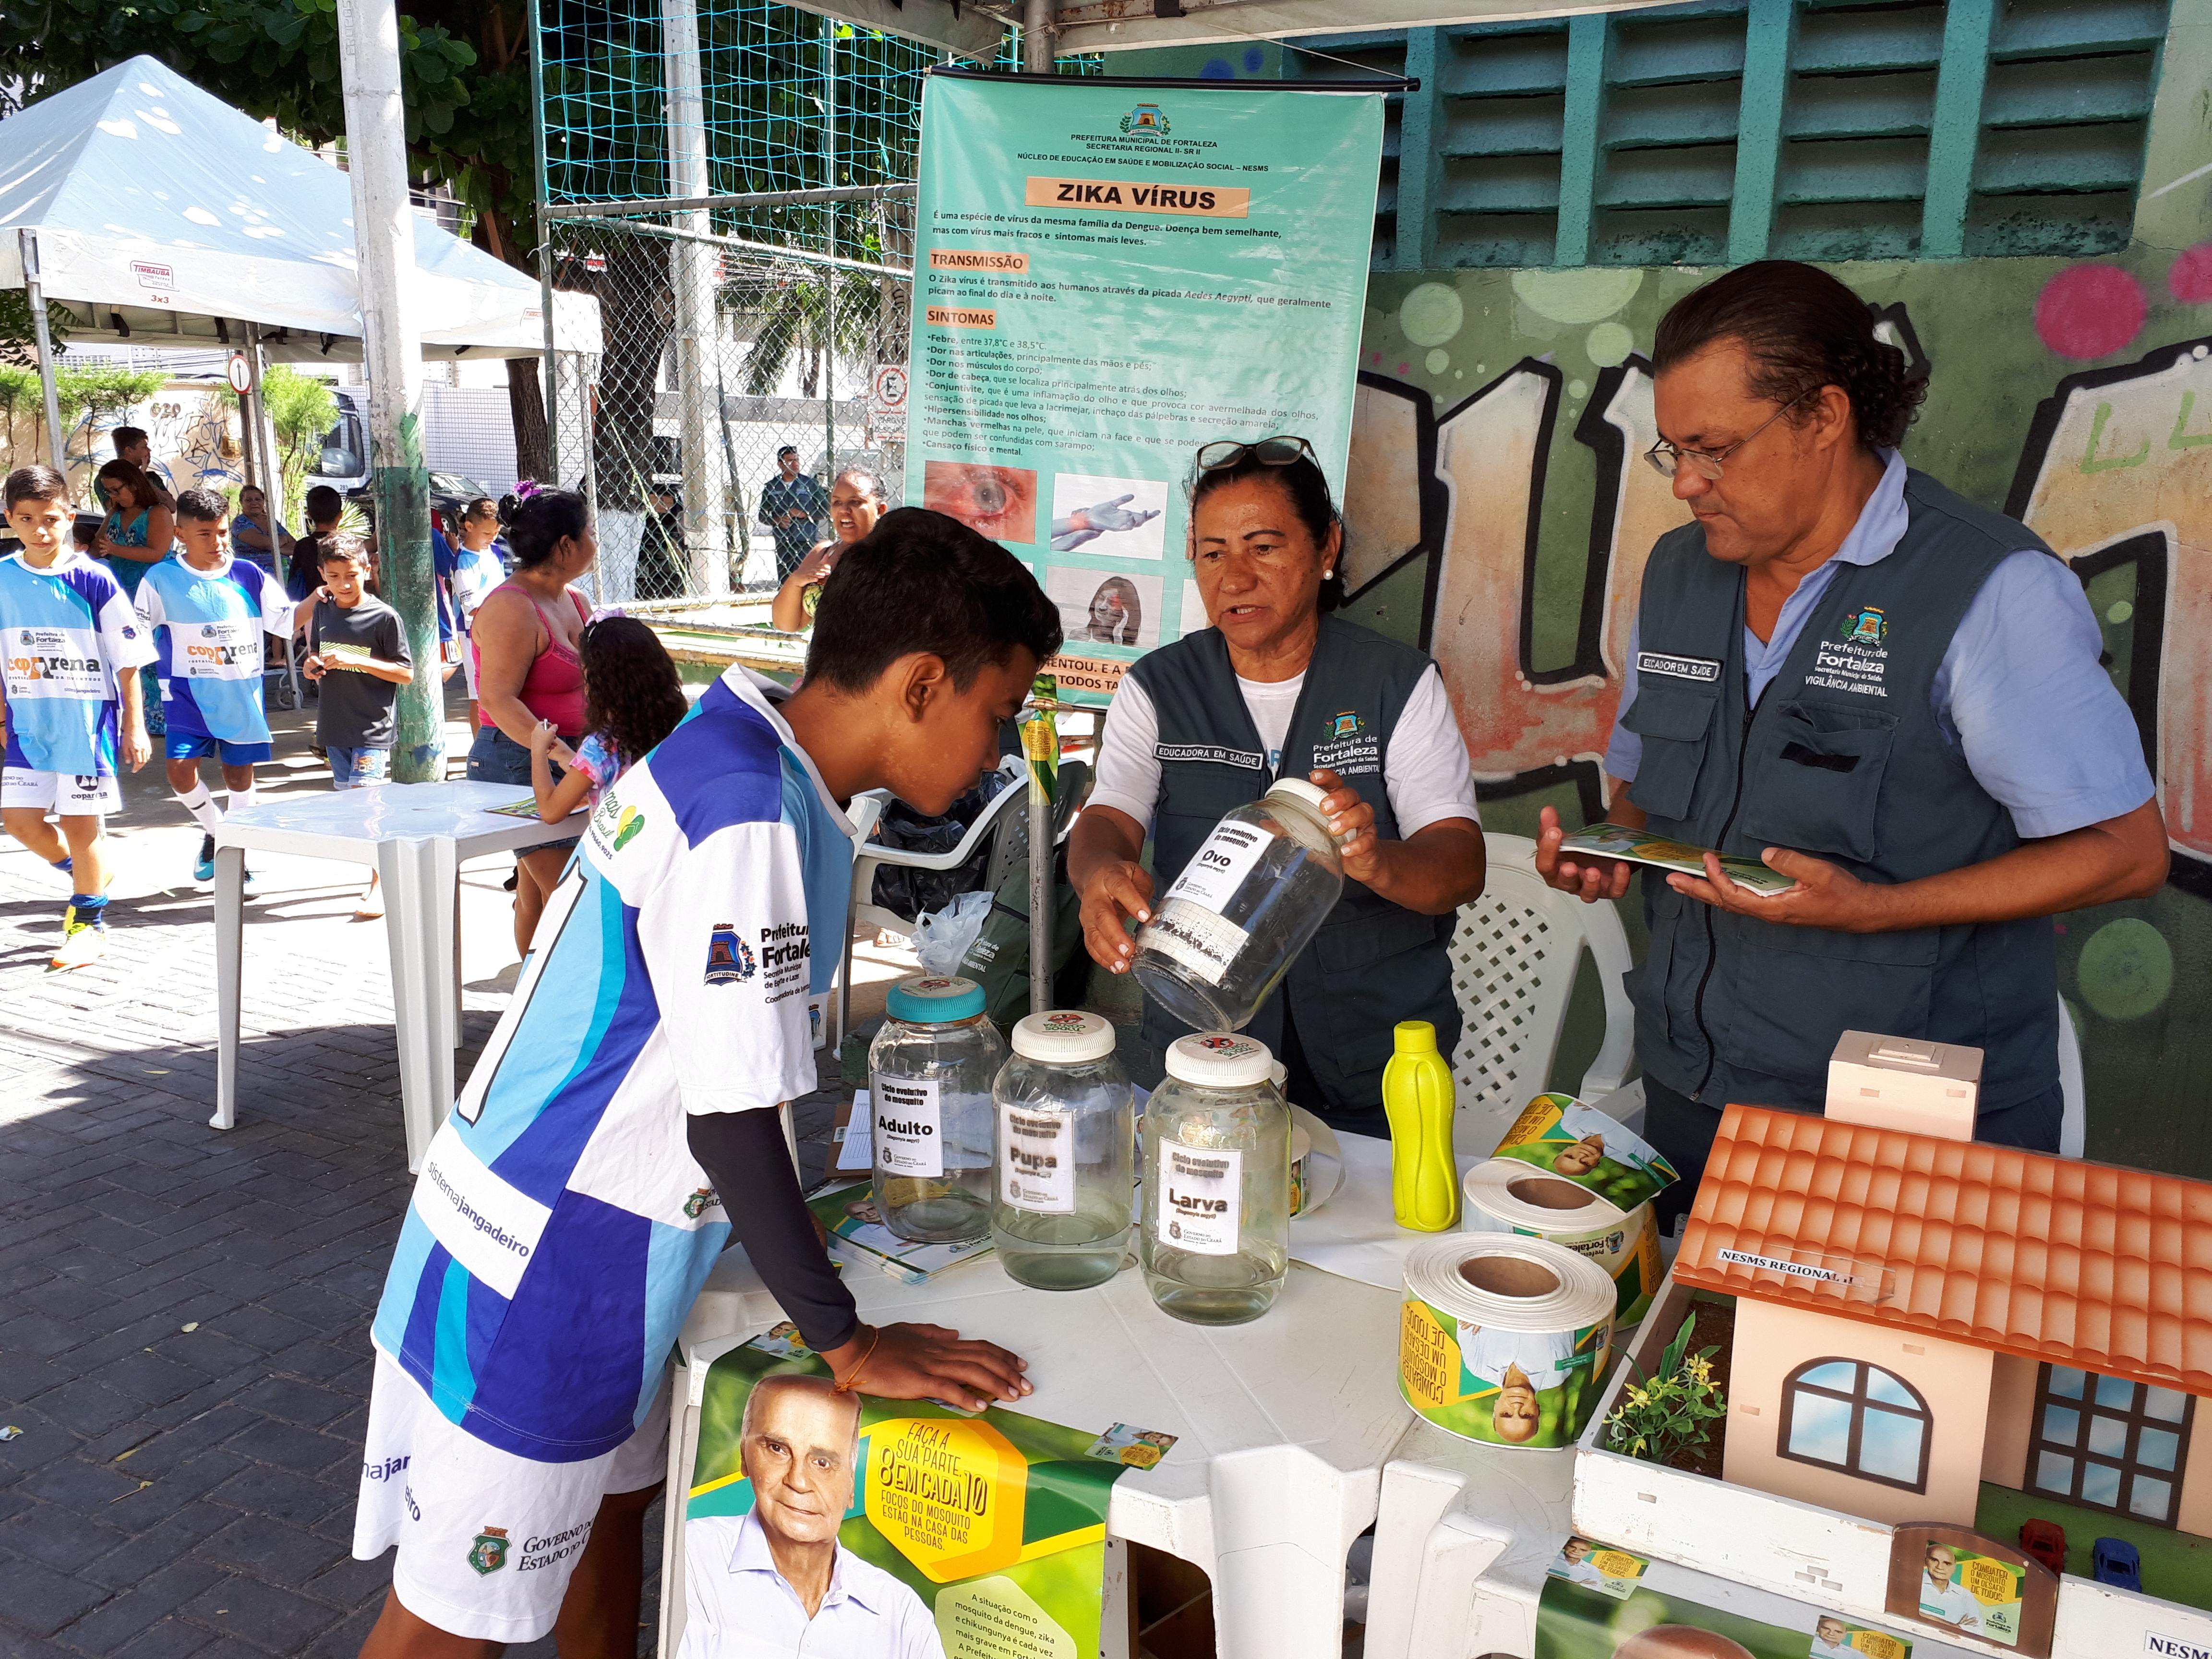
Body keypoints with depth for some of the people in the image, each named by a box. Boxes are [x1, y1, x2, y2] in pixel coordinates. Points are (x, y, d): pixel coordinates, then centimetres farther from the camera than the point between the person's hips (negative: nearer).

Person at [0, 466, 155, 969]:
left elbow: (127, 660, -4)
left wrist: (135, 726, -4)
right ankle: (82, 873, 30)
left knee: (81, 822, 2)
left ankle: (90, 923, 17)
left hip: (86, 720, -4)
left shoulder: (92, 580, -8)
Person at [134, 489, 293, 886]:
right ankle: (214, 832, 17)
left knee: (239, 774, 8)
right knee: (181, 769, -12)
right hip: (189, 694, -1)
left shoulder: (248, 575, 1)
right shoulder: (161, 579, -3)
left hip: (242, 694, 1)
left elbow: (286, 620, 2)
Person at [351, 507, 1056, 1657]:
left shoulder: (734, 756, 3)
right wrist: (849, 1344, -16)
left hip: (595, 1246, 9)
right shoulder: (750, 821, -28)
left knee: (616, 1493, 25)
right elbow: (733, 1121, -25)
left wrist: (777, 1221, 16)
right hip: (539, 1276, -9)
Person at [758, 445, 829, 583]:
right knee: (784, 581, 5)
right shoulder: (771, 487, 8)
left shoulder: (809, 483, 4)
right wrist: (777, 520, -7)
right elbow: (762, 515, 13)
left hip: (806, 542, -2)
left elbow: (825, 509, 4)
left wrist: (805, 515, -11)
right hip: (782, 542, 2)